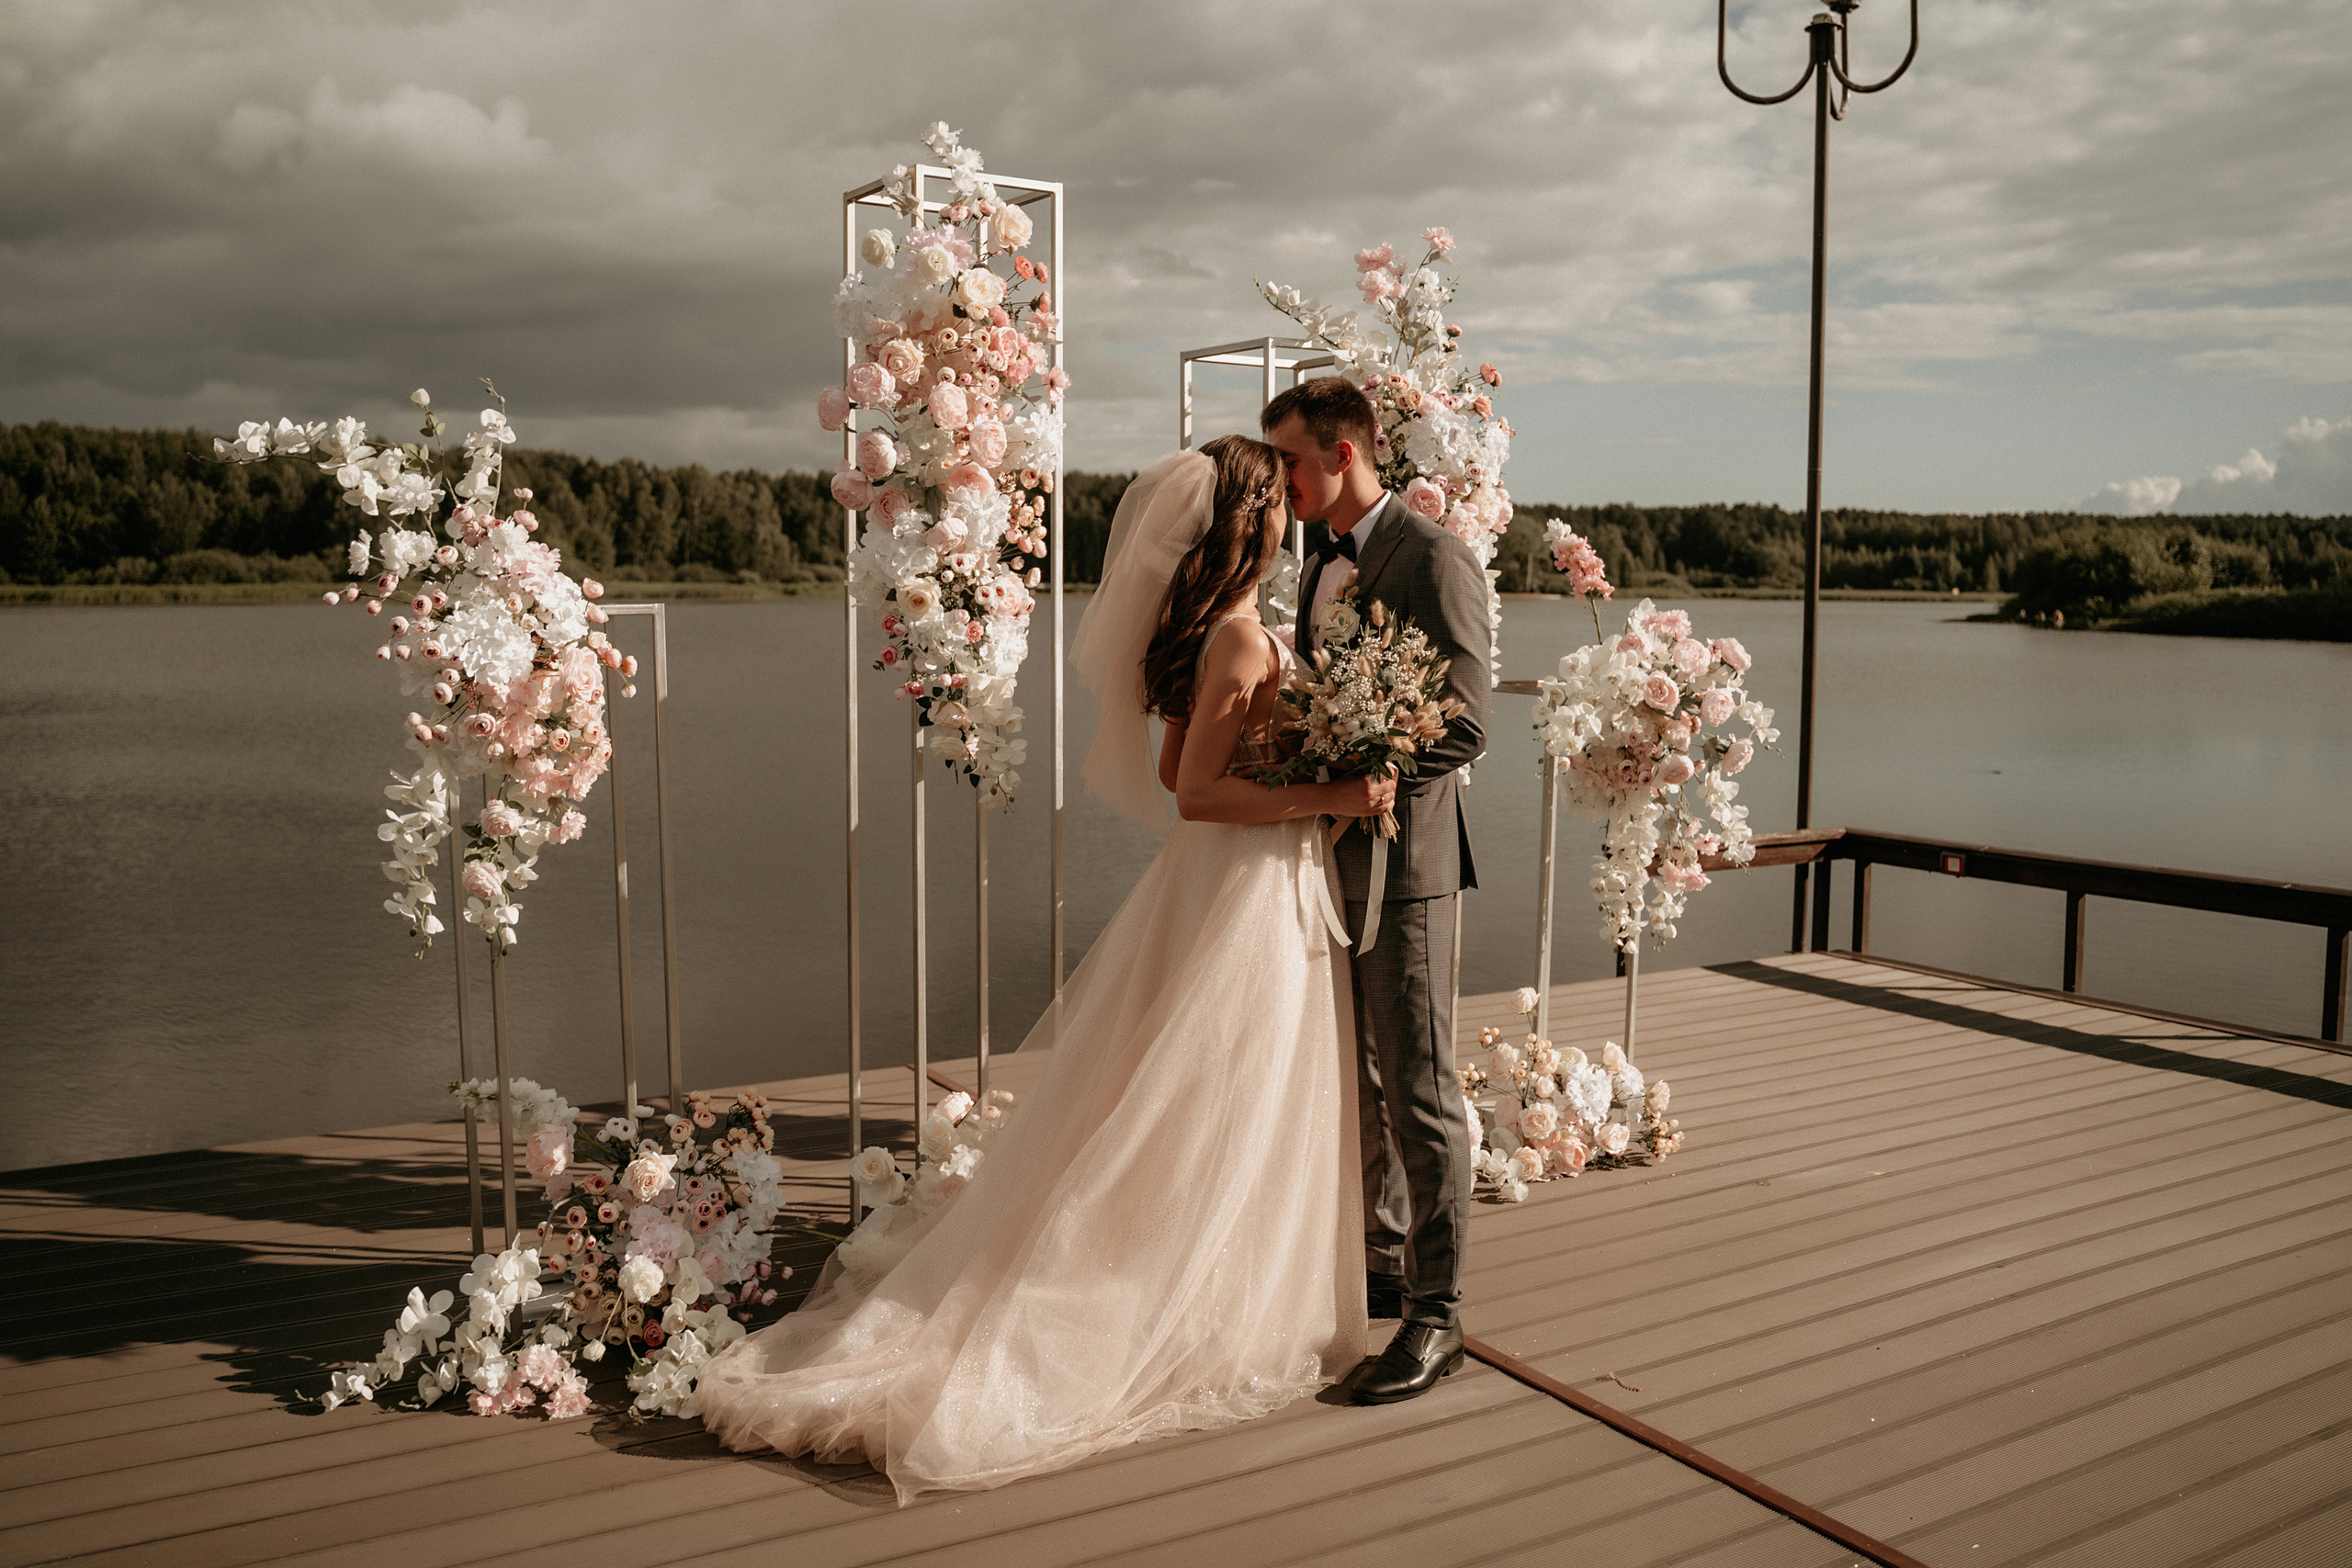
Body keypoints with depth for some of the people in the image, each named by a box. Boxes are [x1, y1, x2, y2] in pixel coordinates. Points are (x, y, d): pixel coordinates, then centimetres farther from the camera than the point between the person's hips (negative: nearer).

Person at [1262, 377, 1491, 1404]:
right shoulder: (1322, 570, 16)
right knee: (1360, 1083, 16)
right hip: (1334, 862, 9)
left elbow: (1464, 726, -17)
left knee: (1419, 1092, -3)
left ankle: (1437, 1313, 6)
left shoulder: (1434, 559, -11)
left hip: (1403, 863, -9)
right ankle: (1383, 1267, 30)